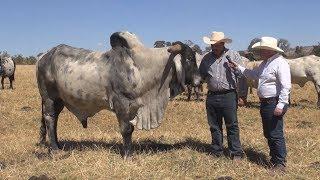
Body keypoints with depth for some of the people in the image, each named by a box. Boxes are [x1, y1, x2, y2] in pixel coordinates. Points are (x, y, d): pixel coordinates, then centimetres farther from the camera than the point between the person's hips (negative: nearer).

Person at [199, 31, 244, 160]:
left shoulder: (233, 55, 0)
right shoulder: (207, 58, 9)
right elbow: (201, 75, 23)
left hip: (229, 96, -4)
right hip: (211, 96, 4)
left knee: (232, 126, 2)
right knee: (214, 126, 11)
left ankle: (236, 153, 12)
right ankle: (217, 152, 24)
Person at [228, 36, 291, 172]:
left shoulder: (280, 63, -15)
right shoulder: (265, 63, 15)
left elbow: (286, 86, -20)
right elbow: (254, 75, 30)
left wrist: (281, 105, -24)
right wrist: (238, 67, 25)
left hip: (275, 103, -10)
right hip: (265, 103, 10)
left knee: (276, 134, -5)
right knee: (268, 134, 15)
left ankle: (280, 164, 5)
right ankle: (273, 160, 27)